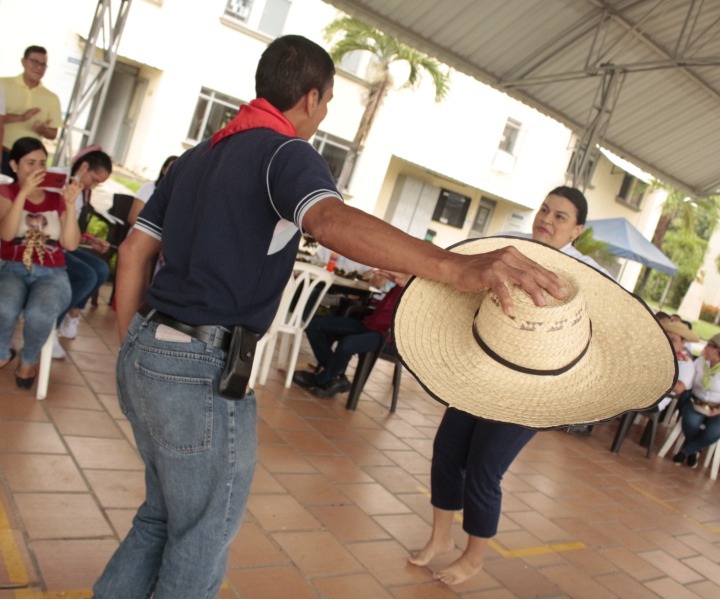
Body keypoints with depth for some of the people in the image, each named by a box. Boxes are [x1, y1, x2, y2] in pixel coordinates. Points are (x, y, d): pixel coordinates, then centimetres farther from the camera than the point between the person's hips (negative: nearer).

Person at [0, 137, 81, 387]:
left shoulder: (57, 198, 10)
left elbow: (71, 244, -1)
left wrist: (70, 204, -10)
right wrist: (24, 192, -17)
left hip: (52, 274, 1)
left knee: (39, 314, -34)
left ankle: (29, 359, 0)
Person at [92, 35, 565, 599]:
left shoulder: (199, 154, 15)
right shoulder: (286, 152, -10)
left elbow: (134, 251, 15)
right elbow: (332, 220, -33)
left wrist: (134, 349, 20)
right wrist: (454, 266, -45)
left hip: (144, 354, 8)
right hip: (202, 371, -8)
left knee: (163, 516, 26)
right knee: (200, 544, 11)